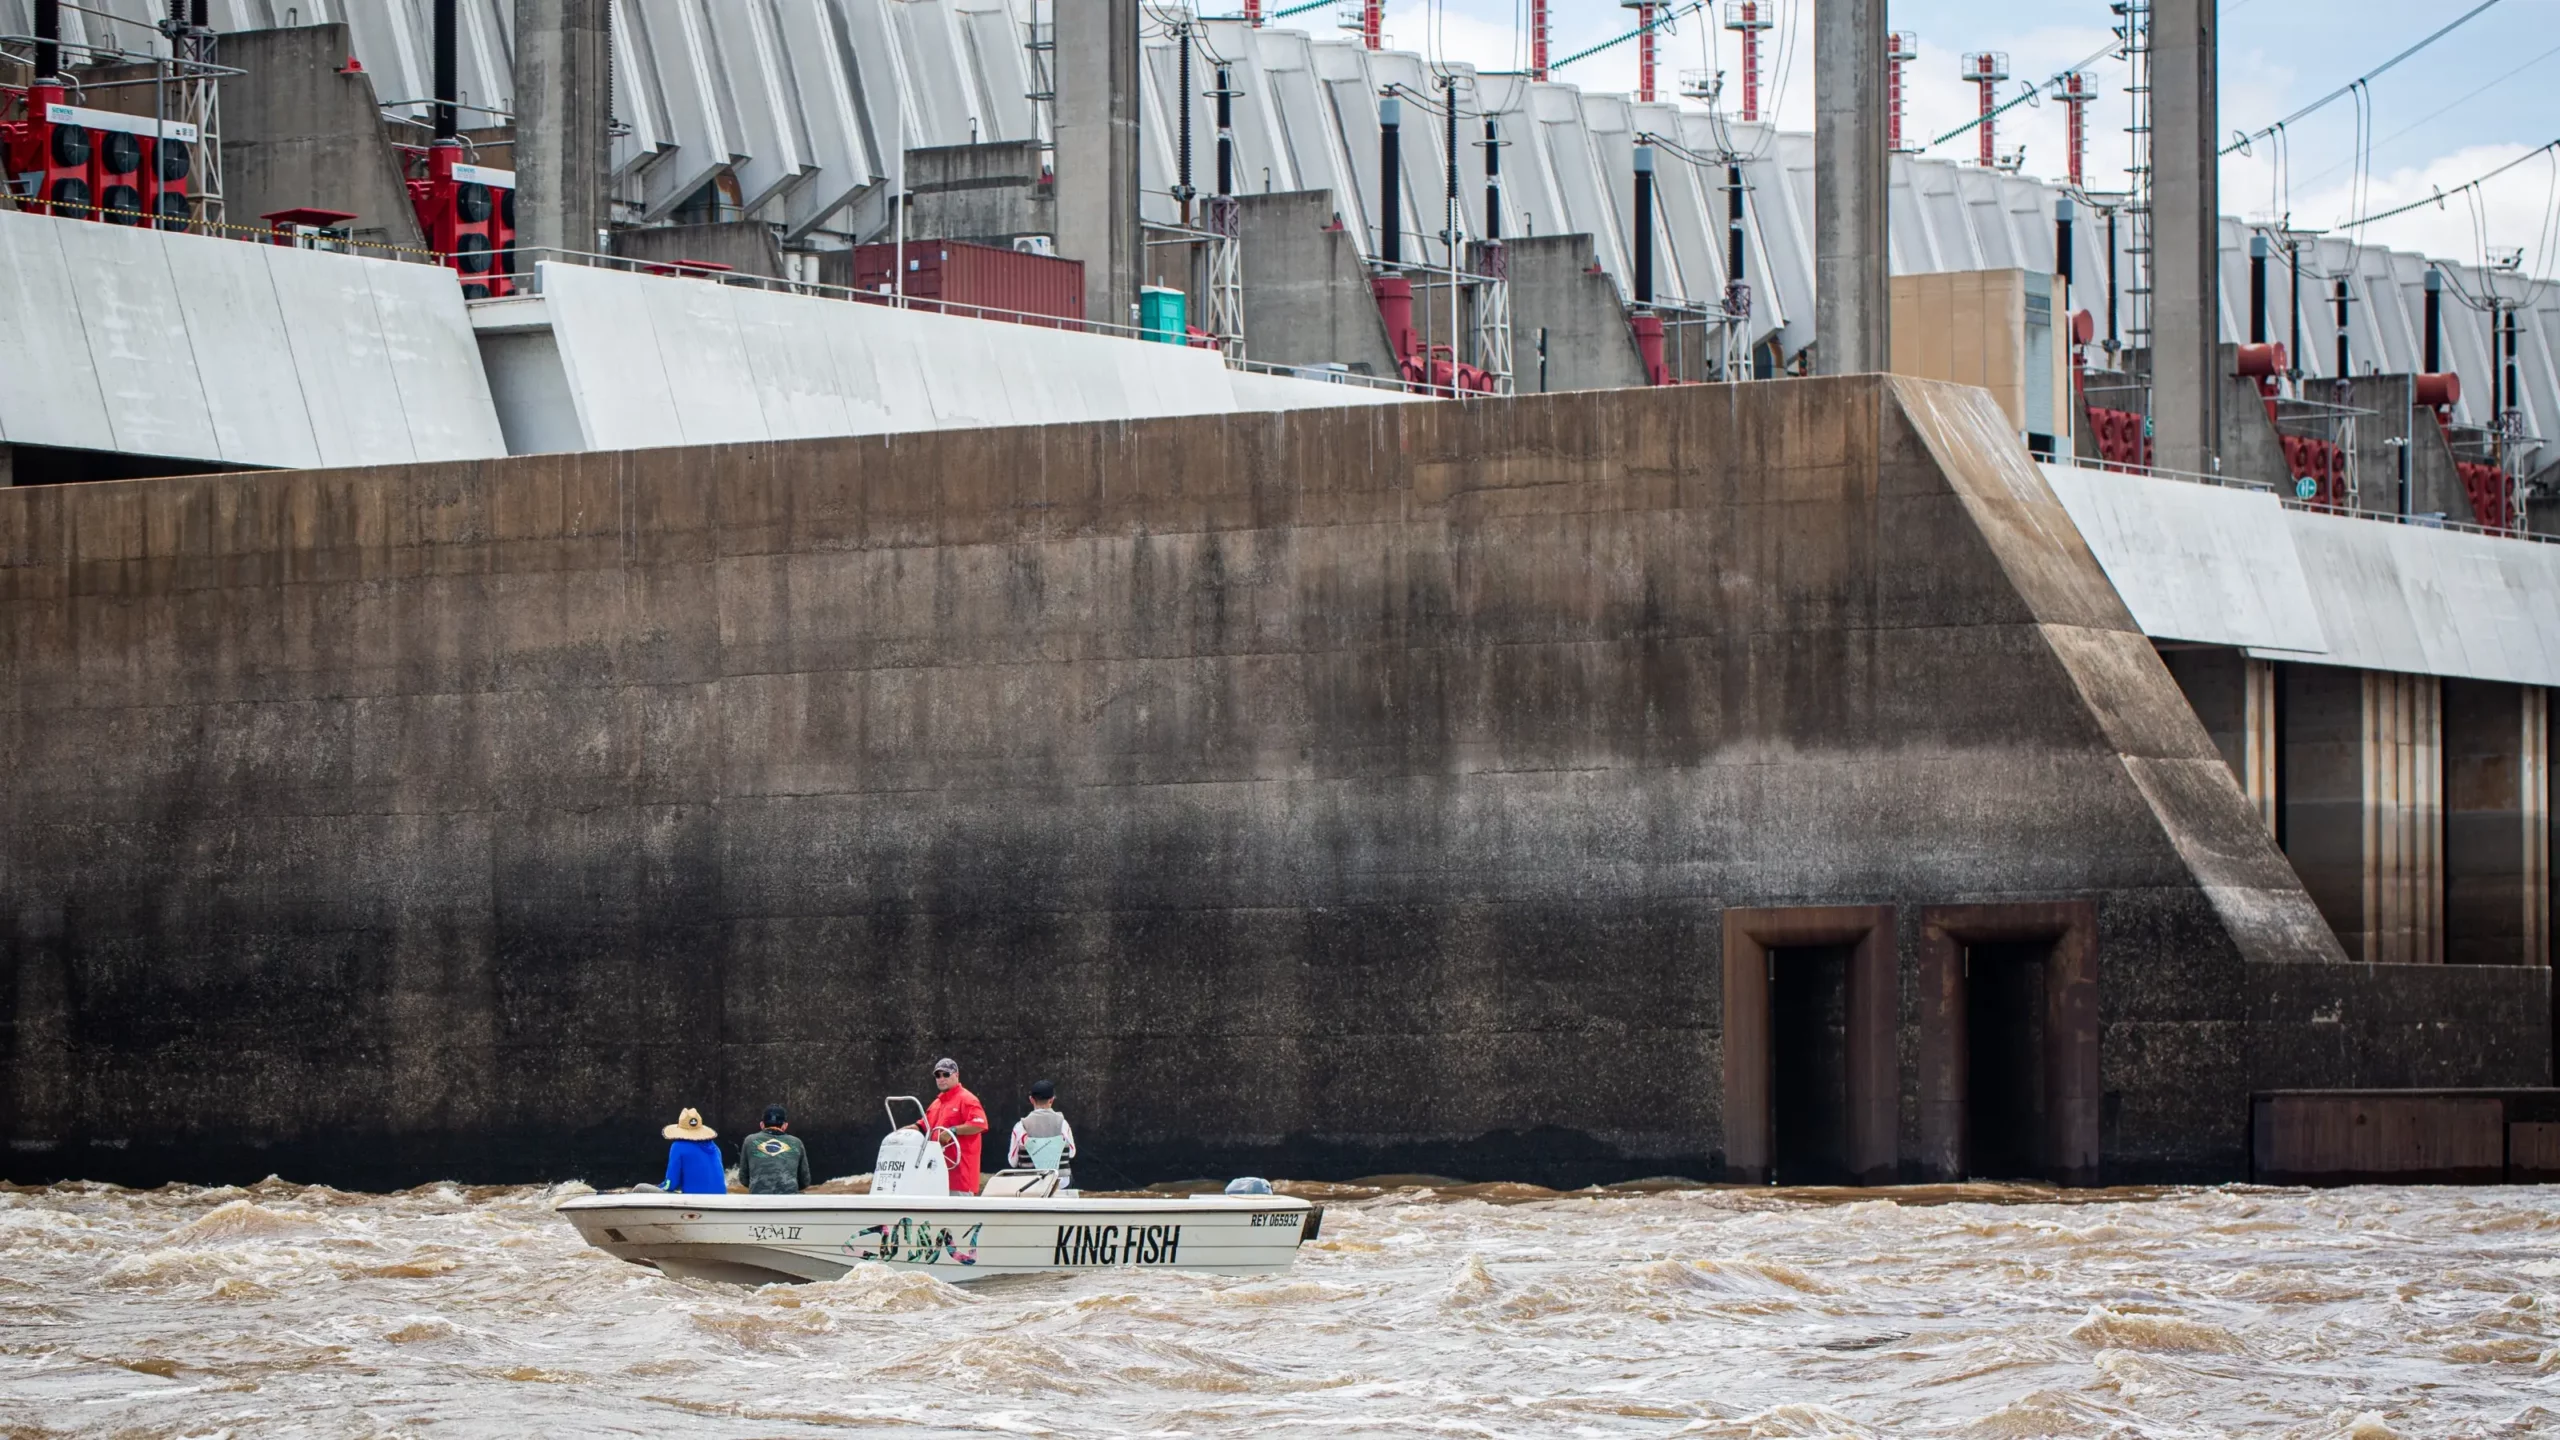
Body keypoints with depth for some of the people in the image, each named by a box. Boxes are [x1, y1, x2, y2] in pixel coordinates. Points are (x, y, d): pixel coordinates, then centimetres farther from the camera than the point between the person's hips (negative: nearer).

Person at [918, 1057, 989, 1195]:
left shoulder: (966, 1099, -6)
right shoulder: (937, 1103, 22)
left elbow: (979, 1124, -19)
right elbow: (924, 1125, 28)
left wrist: (953, 1131, -23)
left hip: (959, 1167, -9)